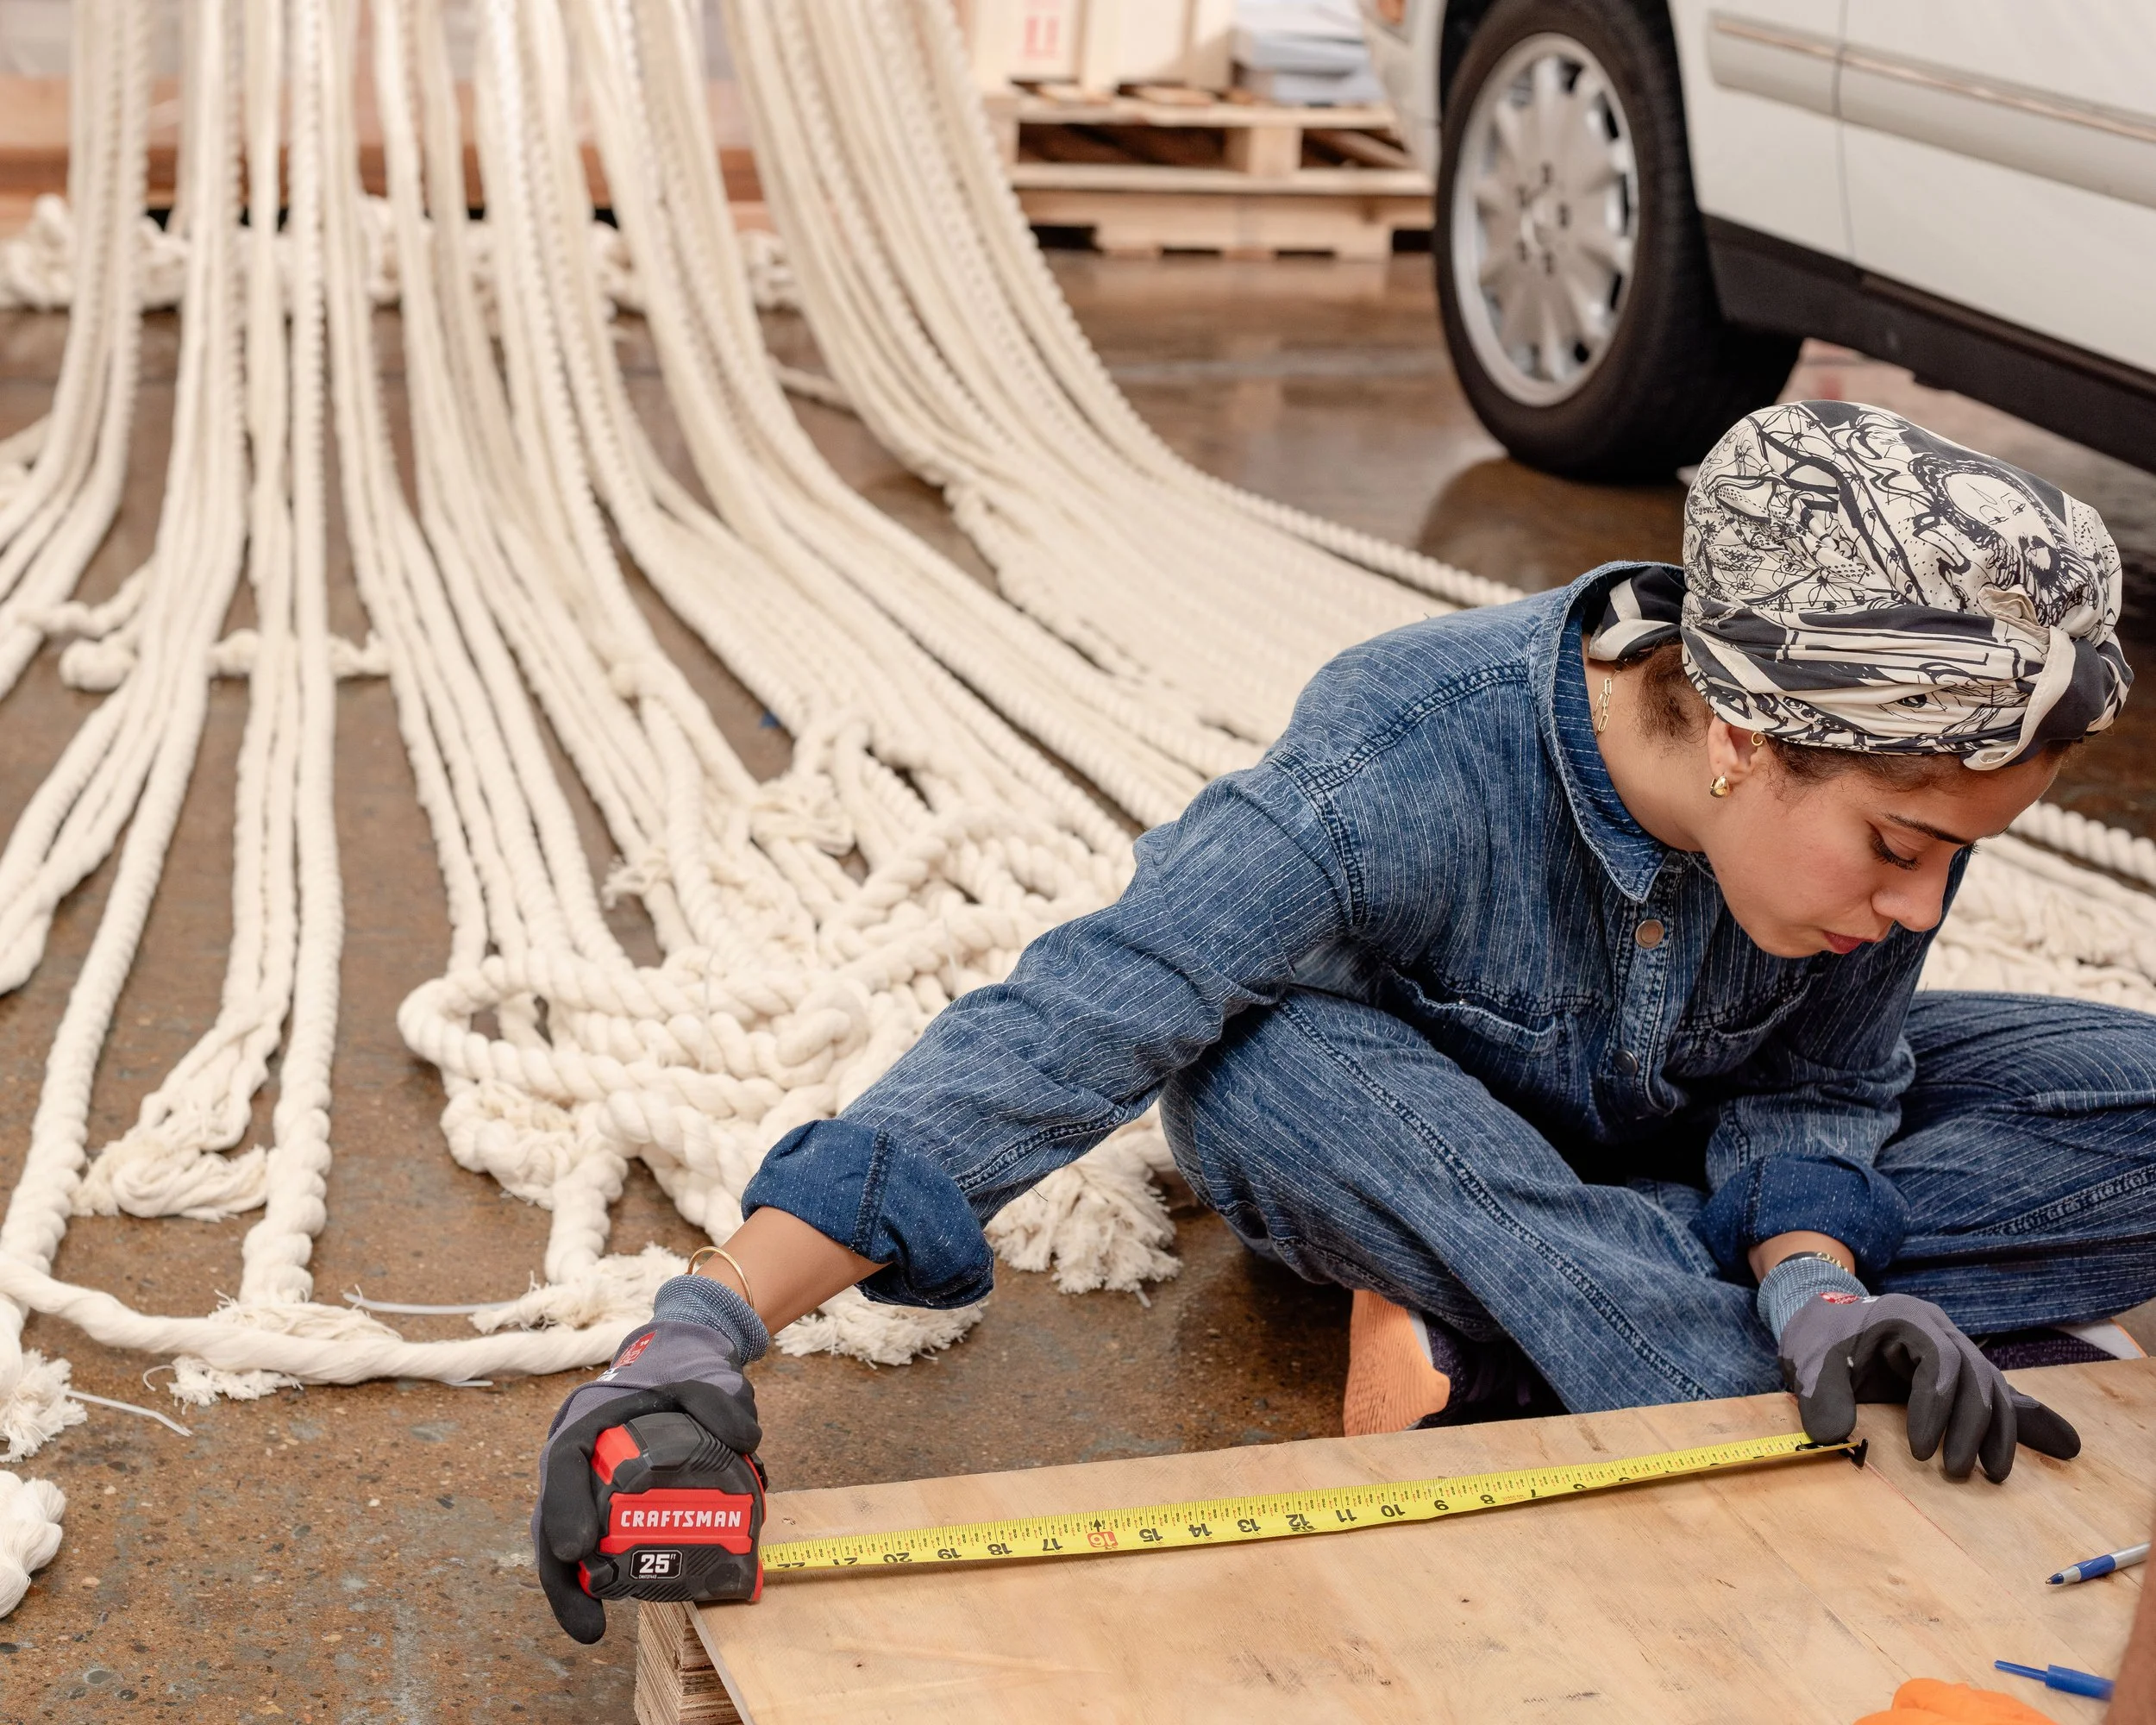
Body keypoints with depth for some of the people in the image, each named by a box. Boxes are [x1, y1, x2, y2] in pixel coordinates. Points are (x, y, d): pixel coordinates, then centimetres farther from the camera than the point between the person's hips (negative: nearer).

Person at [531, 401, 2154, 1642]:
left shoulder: (1891, 772, -24)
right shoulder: (1400, 775, -38)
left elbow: (1814, 1089, -10)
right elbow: (1058, 1030, -43)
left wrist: (1817, 1287, -33)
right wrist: (709, 1322, -50)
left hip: (1673, 1138, 5)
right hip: (1409, 1139, -4)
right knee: (1248, 1061, -42)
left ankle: (1473, 1335, -25)